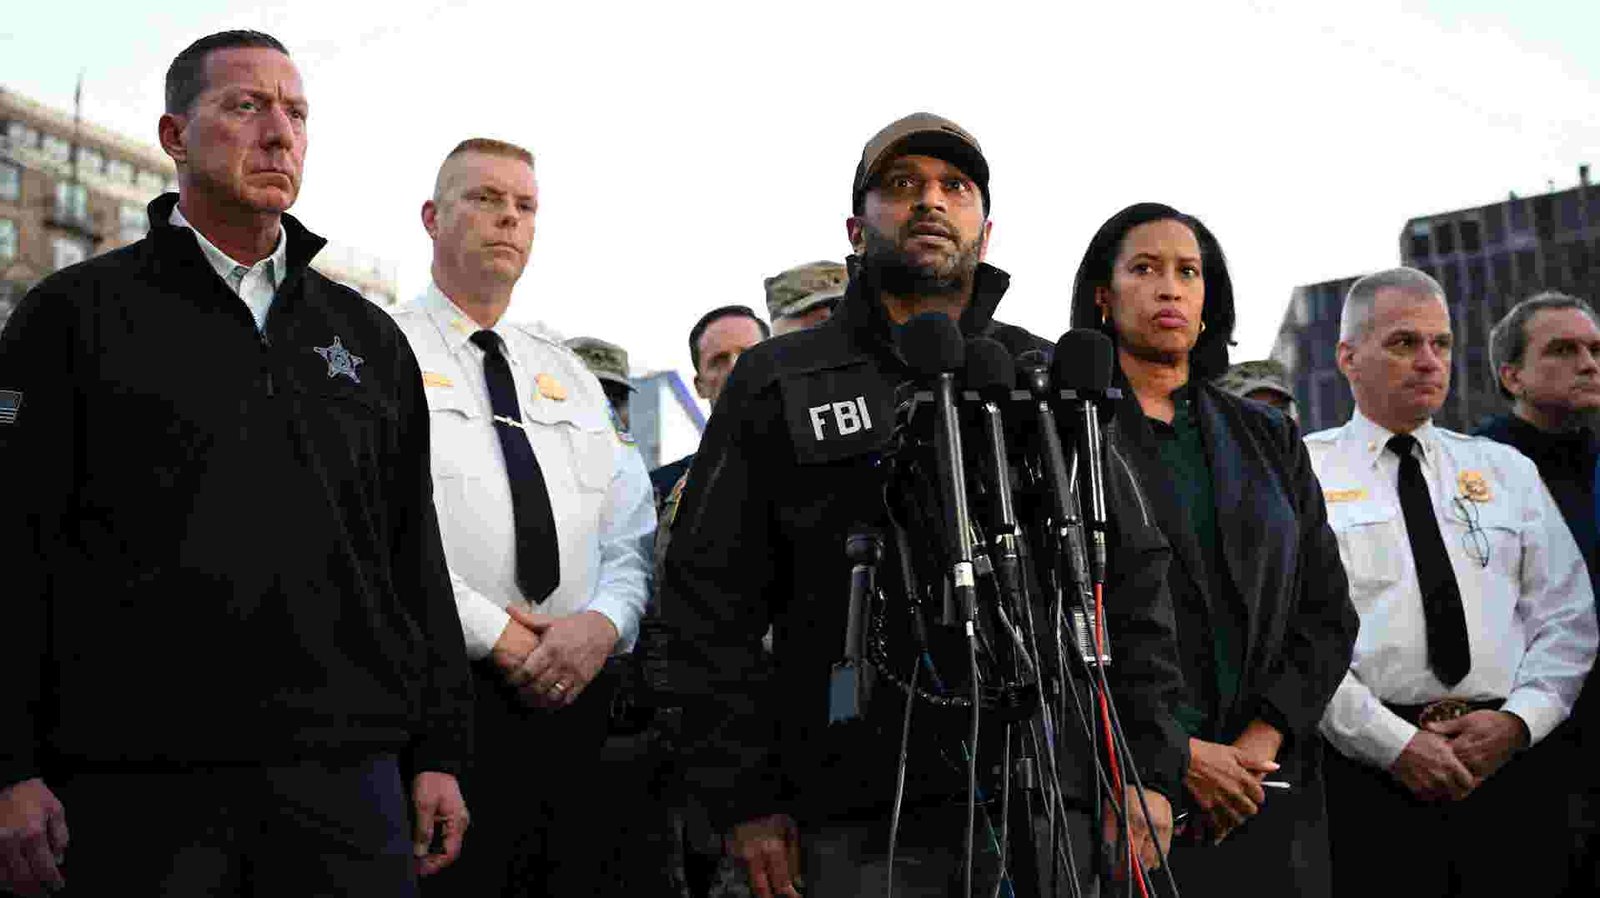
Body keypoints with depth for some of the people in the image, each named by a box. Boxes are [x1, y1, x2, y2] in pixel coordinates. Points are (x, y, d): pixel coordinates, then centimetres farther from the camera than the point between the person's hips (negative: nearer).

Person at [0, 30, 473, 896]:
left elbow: (414, 559, 13)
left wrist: (437, 752, 8)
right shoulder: (77, 313, 5)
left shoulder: (369, 337, 15)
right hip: (135, 785, -3)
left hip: (348, 781, 3)